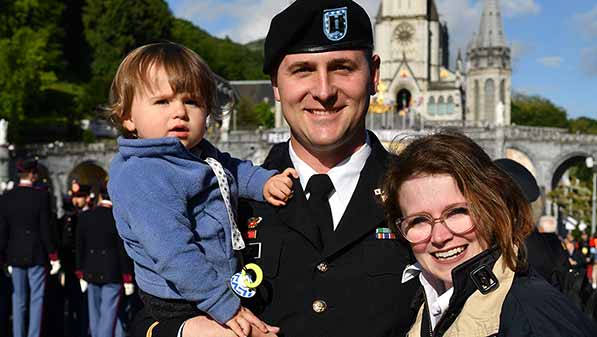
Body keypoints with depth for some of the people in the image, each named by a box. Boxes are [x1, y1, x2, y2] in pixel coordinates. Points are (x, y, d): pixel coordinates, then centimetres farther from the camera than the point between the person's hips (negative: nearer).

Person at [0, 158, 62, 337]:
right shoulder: (41, 195, -10)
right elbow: (46, 229, -9)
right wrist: (54, 256, -3)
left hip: (15, 255, 3)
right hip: (37, 254, -3)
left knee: (18, 300, 12)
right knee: (37, 298, 4)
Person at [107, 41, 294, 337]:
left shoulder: (199, 153, 3)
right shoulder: (145, 177, -27)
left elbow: (234, 170, 23)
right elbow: (174, 254, -30)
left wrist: (265, 182, 3)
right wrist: (224, 306, -26)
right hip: (183, 305, -9)